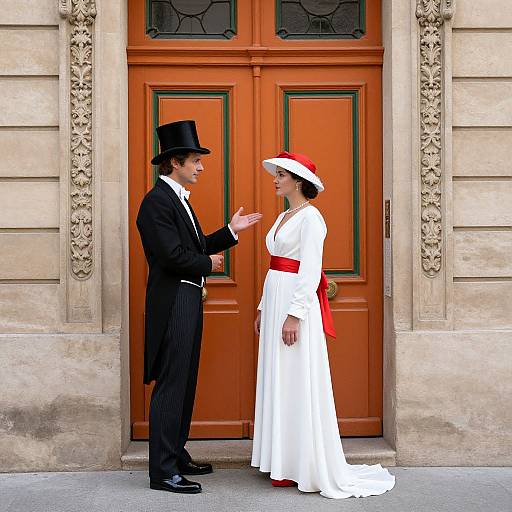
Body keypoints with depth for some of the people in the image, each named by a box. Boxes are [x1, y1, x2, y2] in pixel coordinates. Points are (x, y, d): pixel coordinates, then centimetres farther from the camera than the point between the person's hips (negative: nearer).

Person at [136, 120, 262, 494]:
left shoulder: (178, 198, 17)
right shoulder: (157, 201, -15)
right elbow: (172, 255, -22)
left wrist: (231, 231, 12)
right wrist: (208, 263, -7)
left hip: (188, 302, 10)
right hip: (173, 304, -10)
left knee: (184, 384, 16)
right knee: (170, 386, -6)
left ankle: (177, 456, 27)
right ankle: (163, 471, 0)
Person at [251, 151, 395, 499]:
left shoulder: (310, 217, -11)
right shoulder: (283, 218, 16)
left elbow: (310, 271, -18)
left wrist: (294, 314, -22)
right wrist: (263, 309, 18)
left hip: (296, 303, -9)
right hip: (275, 300, 9)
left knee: (298, 382, -4)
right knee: (278, 380, 11)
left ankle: (303, 466, 5)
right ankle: (283, 459, 20)